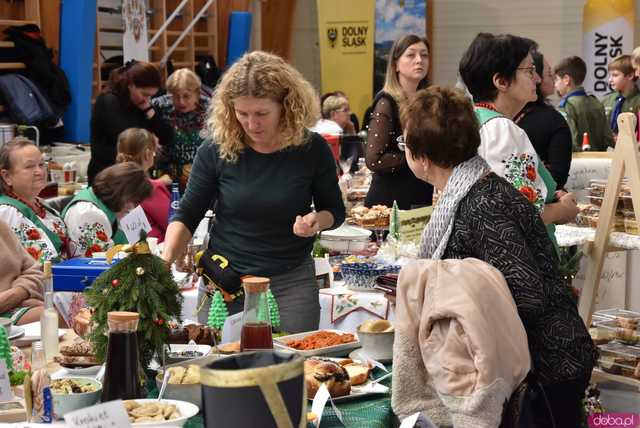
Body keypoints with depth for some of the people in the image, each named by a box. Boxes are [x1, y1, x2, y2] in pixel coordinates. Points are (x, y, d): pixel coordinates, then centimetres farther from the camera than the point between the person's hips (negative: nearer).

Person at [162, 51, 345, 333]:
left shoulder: (311, 149, -7)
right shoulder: (216, 152, -8)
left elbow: (335, 211, 7)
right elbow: (187, 215, 0)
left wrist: (318, 220, -16)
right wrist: (166, 257, -17)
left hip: (292, 282, 0)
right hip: (223, 281, 0)